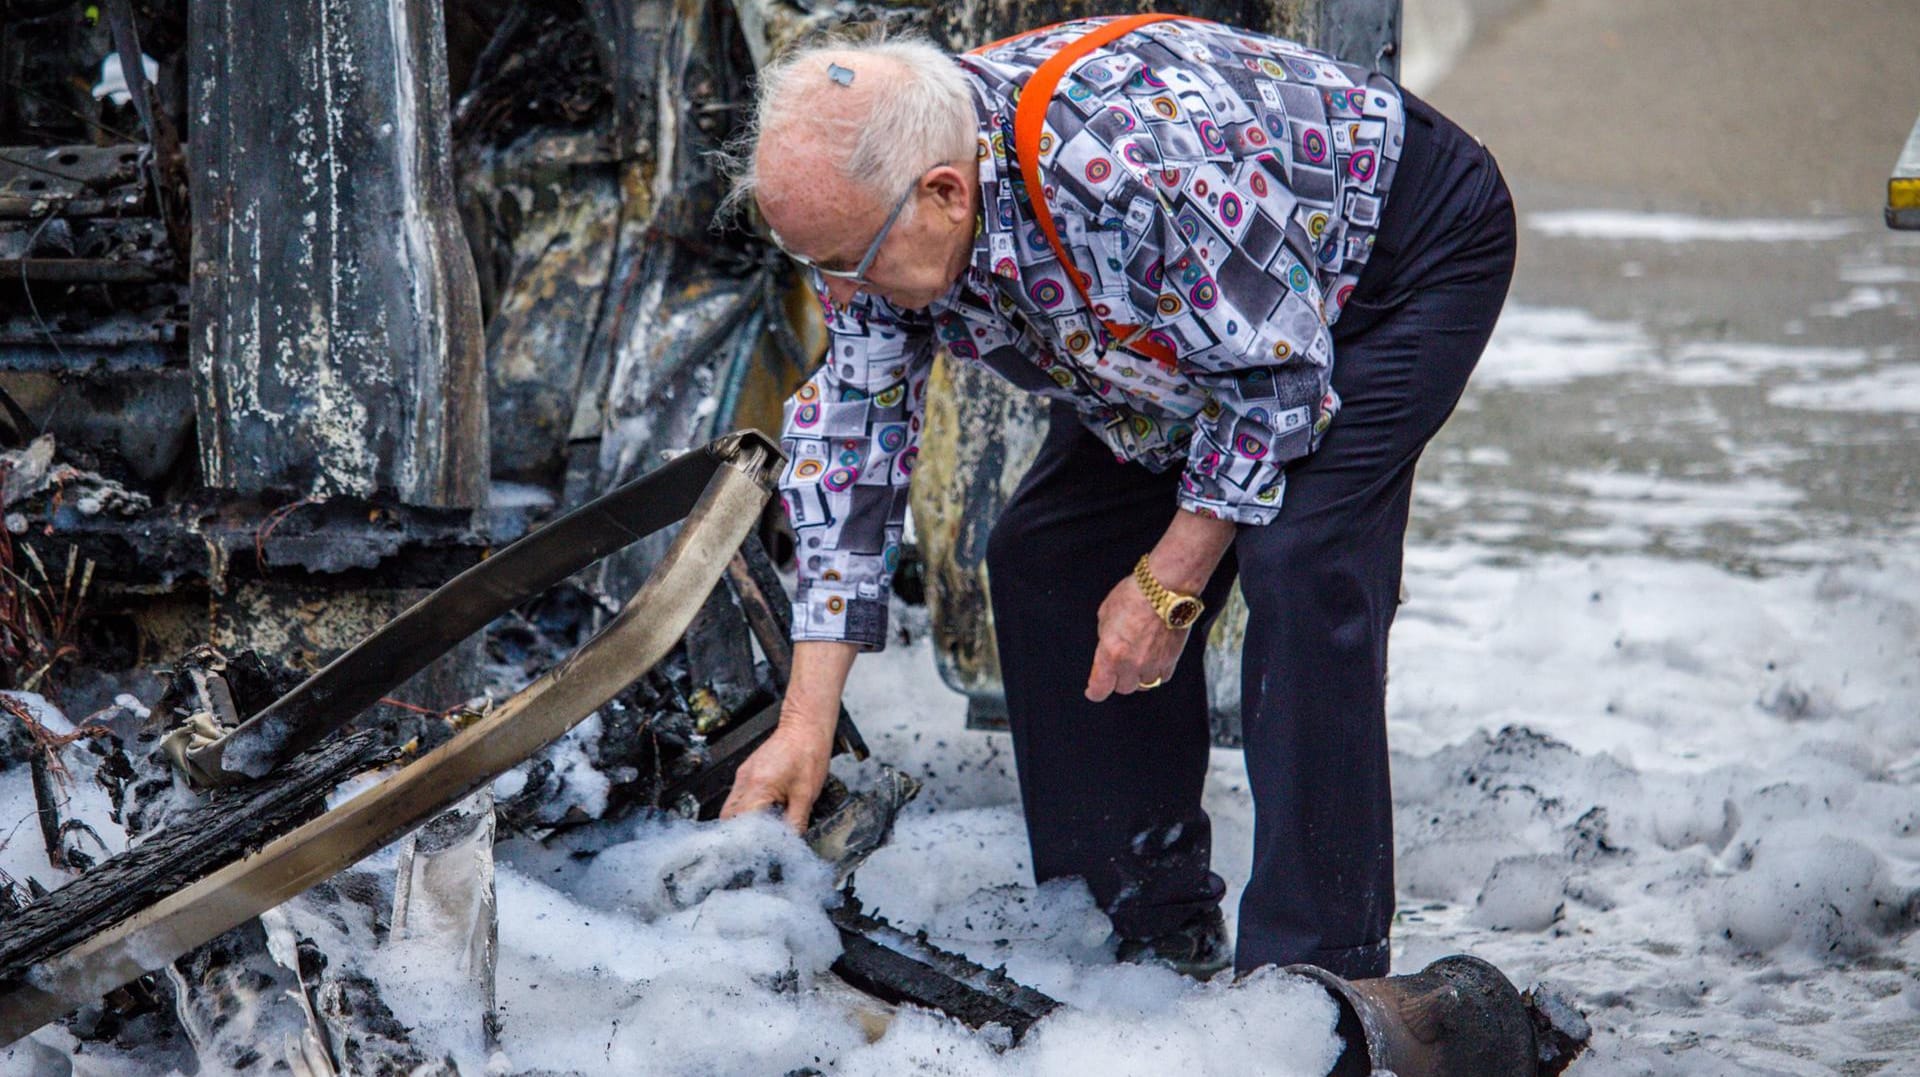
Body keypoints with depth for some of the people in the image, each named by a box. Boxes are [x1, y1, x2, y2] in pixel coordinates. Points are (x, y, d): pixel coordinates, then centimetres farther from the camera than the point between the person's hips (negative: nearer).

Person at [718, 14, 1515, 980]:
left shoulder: (1128, 162, -42)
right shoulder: (874, 209, -17)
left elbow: (1275, 374, -29)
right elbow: (847, 444, -9)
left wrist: (1169, 583, -21)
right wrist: (806, 718, -13)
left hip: (1406, 248, -8)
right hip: (1196, 311, 8)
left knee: (1300, 564, -25)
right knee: (1049, 556, 0)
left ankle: (1313, 974, -20)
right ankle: (1155, 929, 9)